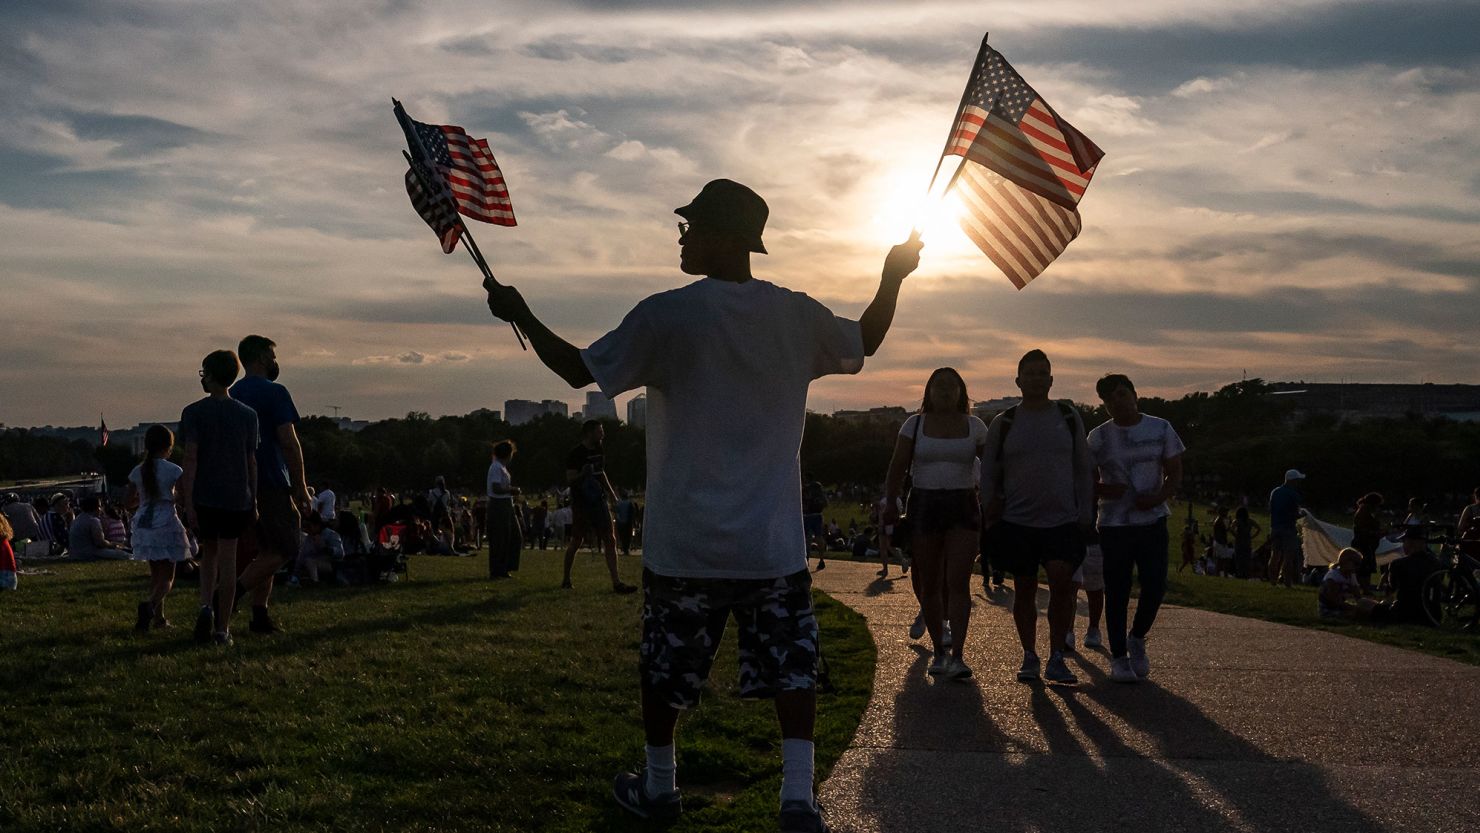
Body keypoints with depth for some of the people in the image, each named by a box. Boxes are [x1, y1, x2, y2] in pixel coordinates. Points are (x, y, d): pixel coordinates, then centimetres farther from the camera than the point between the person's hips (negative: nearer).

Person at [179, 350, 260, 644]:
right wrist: (253, 502, 12)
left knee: (209, 554, 17)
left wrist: (188, 503, -11)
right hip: (237, 498, 1)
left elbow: (191, 459, -11)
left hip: (204, 498, -1)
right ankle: (222, 628, 6)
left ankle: (206, 605, -6)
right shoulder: (248, 415, 4)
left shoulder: (194, 412, -5)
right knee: (227, 559, 4)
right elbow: (252, 461, 5)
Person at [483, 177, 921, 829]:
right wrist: (894, 275, 32)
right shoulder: (797, 315, 0)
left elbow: (580, 370, -4)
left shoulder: (666, 316, -11)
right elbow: (864, 344, 19)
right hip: (774, 542, 2)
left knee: (665, 669, 15)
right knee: (791, 666, 7)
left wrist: (521, 316, 9)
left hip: (685, 541, -2)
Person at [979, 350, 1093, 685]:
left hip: (1063, 519, 0)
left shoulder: (1069, 417, 6)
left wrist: (1085, 513, 4)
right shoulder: (1003, 423, 4)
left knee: (1062, 580, -16)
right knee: (1024, 589, 6)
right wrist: (992, 512, 0)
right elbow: (988, 473, 10)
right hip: (1018, 521, 1)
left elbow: (1083, 469, 10)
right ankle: (1029, 657, 20)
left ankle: (1056, 658, -5)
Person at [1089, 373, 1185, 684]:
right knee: (1117, 591, 1)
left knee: (1155, 586, -4)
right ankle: (1118, 656, 12)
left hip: (1153, 520, 1)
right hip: (1114, 524, -1)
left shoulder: (1160, 429, 3)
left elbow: (1175, 474, 5)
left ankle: (1137, 639, 23)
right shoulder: (1099, 436, 2)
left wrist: (1158, 497, -15)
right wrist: (1103, 489, -17)